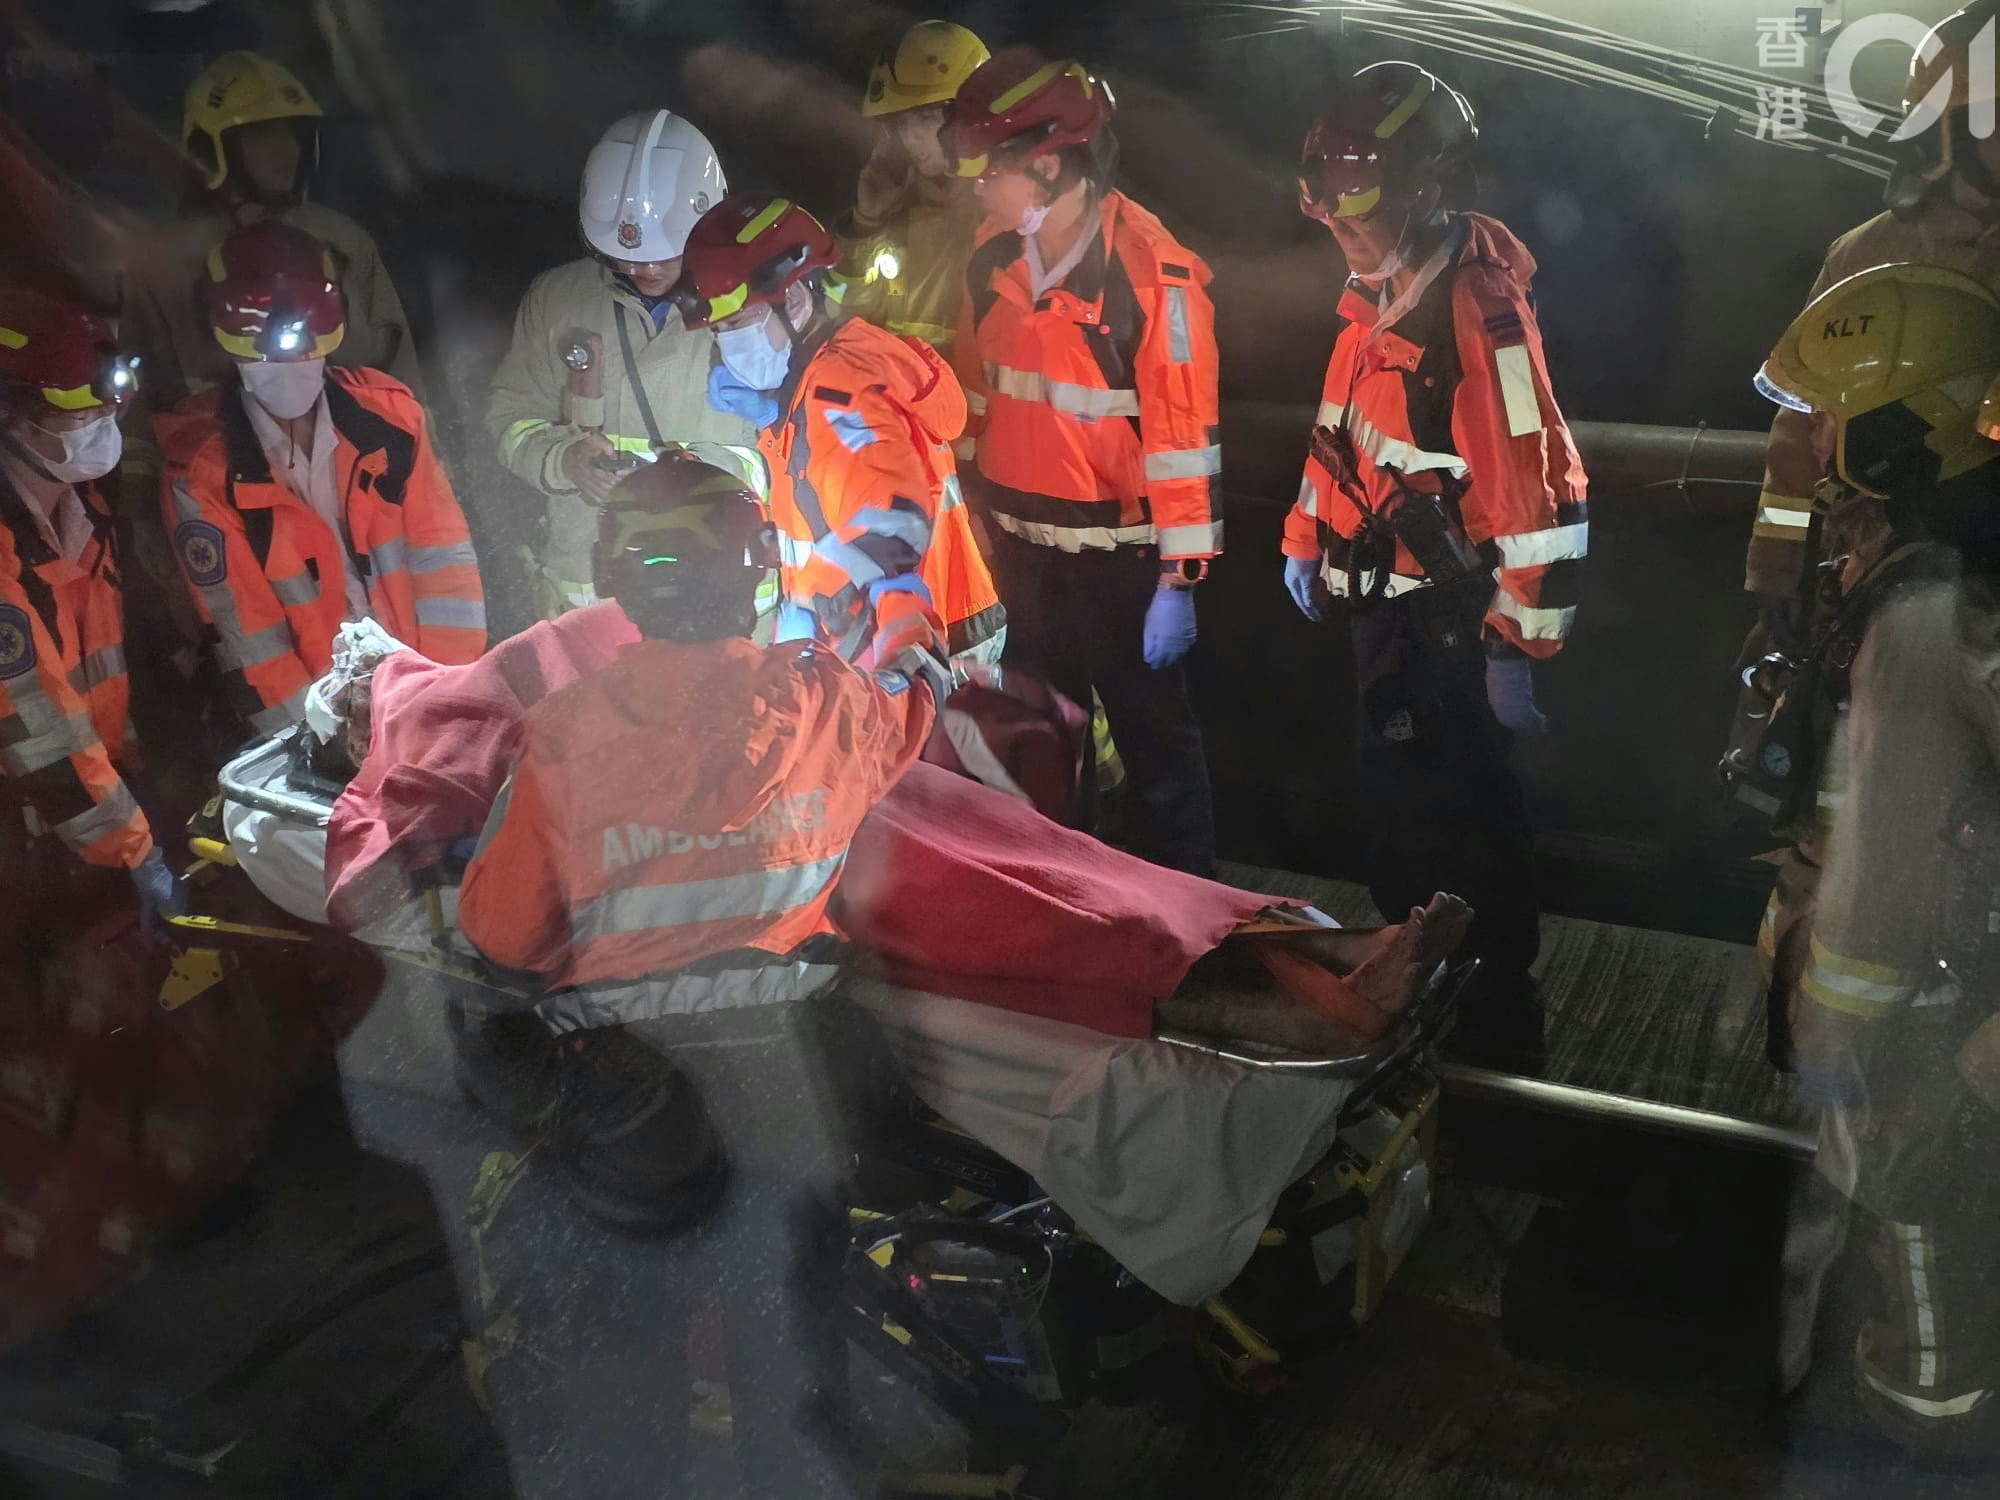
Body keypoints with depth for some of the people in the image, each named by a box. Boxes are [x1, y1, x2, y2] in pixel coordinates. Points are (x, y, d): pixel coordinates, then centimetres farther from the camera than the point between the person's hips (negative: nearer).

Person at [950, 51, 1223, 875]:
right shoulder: (993, 257, 1)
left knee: (1154, 739, 8)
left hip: (1119, 558, -6)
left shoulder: (1152, 272, -19)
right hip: (1021, 547, 7)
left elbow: (1184, 433, -17)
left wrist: (1180, 577, -17)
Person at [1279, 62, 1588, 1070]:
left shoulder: (1480, 305, -21)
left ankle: (1499, 1032, 16)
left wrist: (1519, 640, -21)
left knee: (1468, 822, 0)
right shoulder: (1377, 297, 7)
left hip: (1455, 608, -9)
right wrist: (1308, 542, 23)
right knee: (1394, 797, 19)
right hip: (1386, 598, 9)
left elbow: (1535, 486, -23)